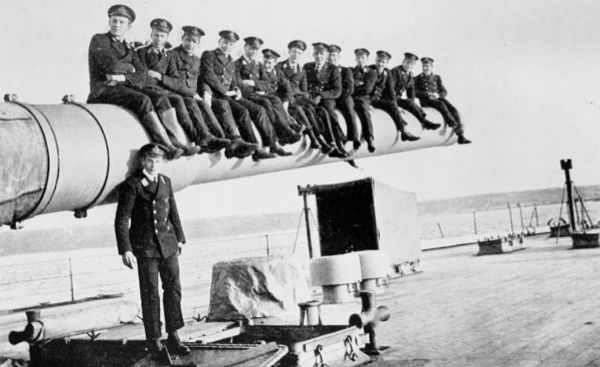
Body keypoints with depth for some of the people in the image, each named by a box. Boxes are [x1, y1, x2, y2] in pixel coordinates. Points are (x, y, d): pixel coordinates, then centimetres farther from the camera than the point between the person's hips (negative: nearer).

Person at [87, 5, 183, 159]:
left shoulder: (129, 49, 22)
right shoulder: (98, 40, 4)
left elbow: (143, 78, 6)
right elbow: (112, 65, -15)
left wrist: (122, 77, -12)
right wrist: (129, 67, 4)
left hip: (125, 89, 6)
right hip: (103, 90, -6)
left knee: (161, 99, -17)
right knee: (142, 100, -30)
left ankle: (178, 140, -30)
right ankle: (169, 146, -34)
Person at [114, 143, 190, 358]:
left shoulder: (165, 182, 10)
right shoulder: (132, 185, -9)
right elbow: (121, 220, -12)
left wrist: (179, 238, 19)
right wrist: (125, 250, -18)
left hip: (167, 244, 5)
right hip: (144, 246, -5)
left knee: (173, 289, 3)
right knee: (150, 294, 0)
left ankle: (173, 339, 12)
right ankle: (154, 342, 12)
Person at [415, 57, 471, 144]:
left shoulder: (437, 77, 19)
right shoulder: (417, 79, 11)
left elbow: (444, 92, 11)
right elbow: (415, 93, -1)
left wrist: (438, 95, -12)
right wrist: (428, 94, -15)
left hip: (438, 98, 3)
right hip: (426, 101, -3)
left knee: (454, 110, -24)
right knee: (442, 105, -36)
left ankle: (461, 136, -32)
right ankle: (455, 126, -43)